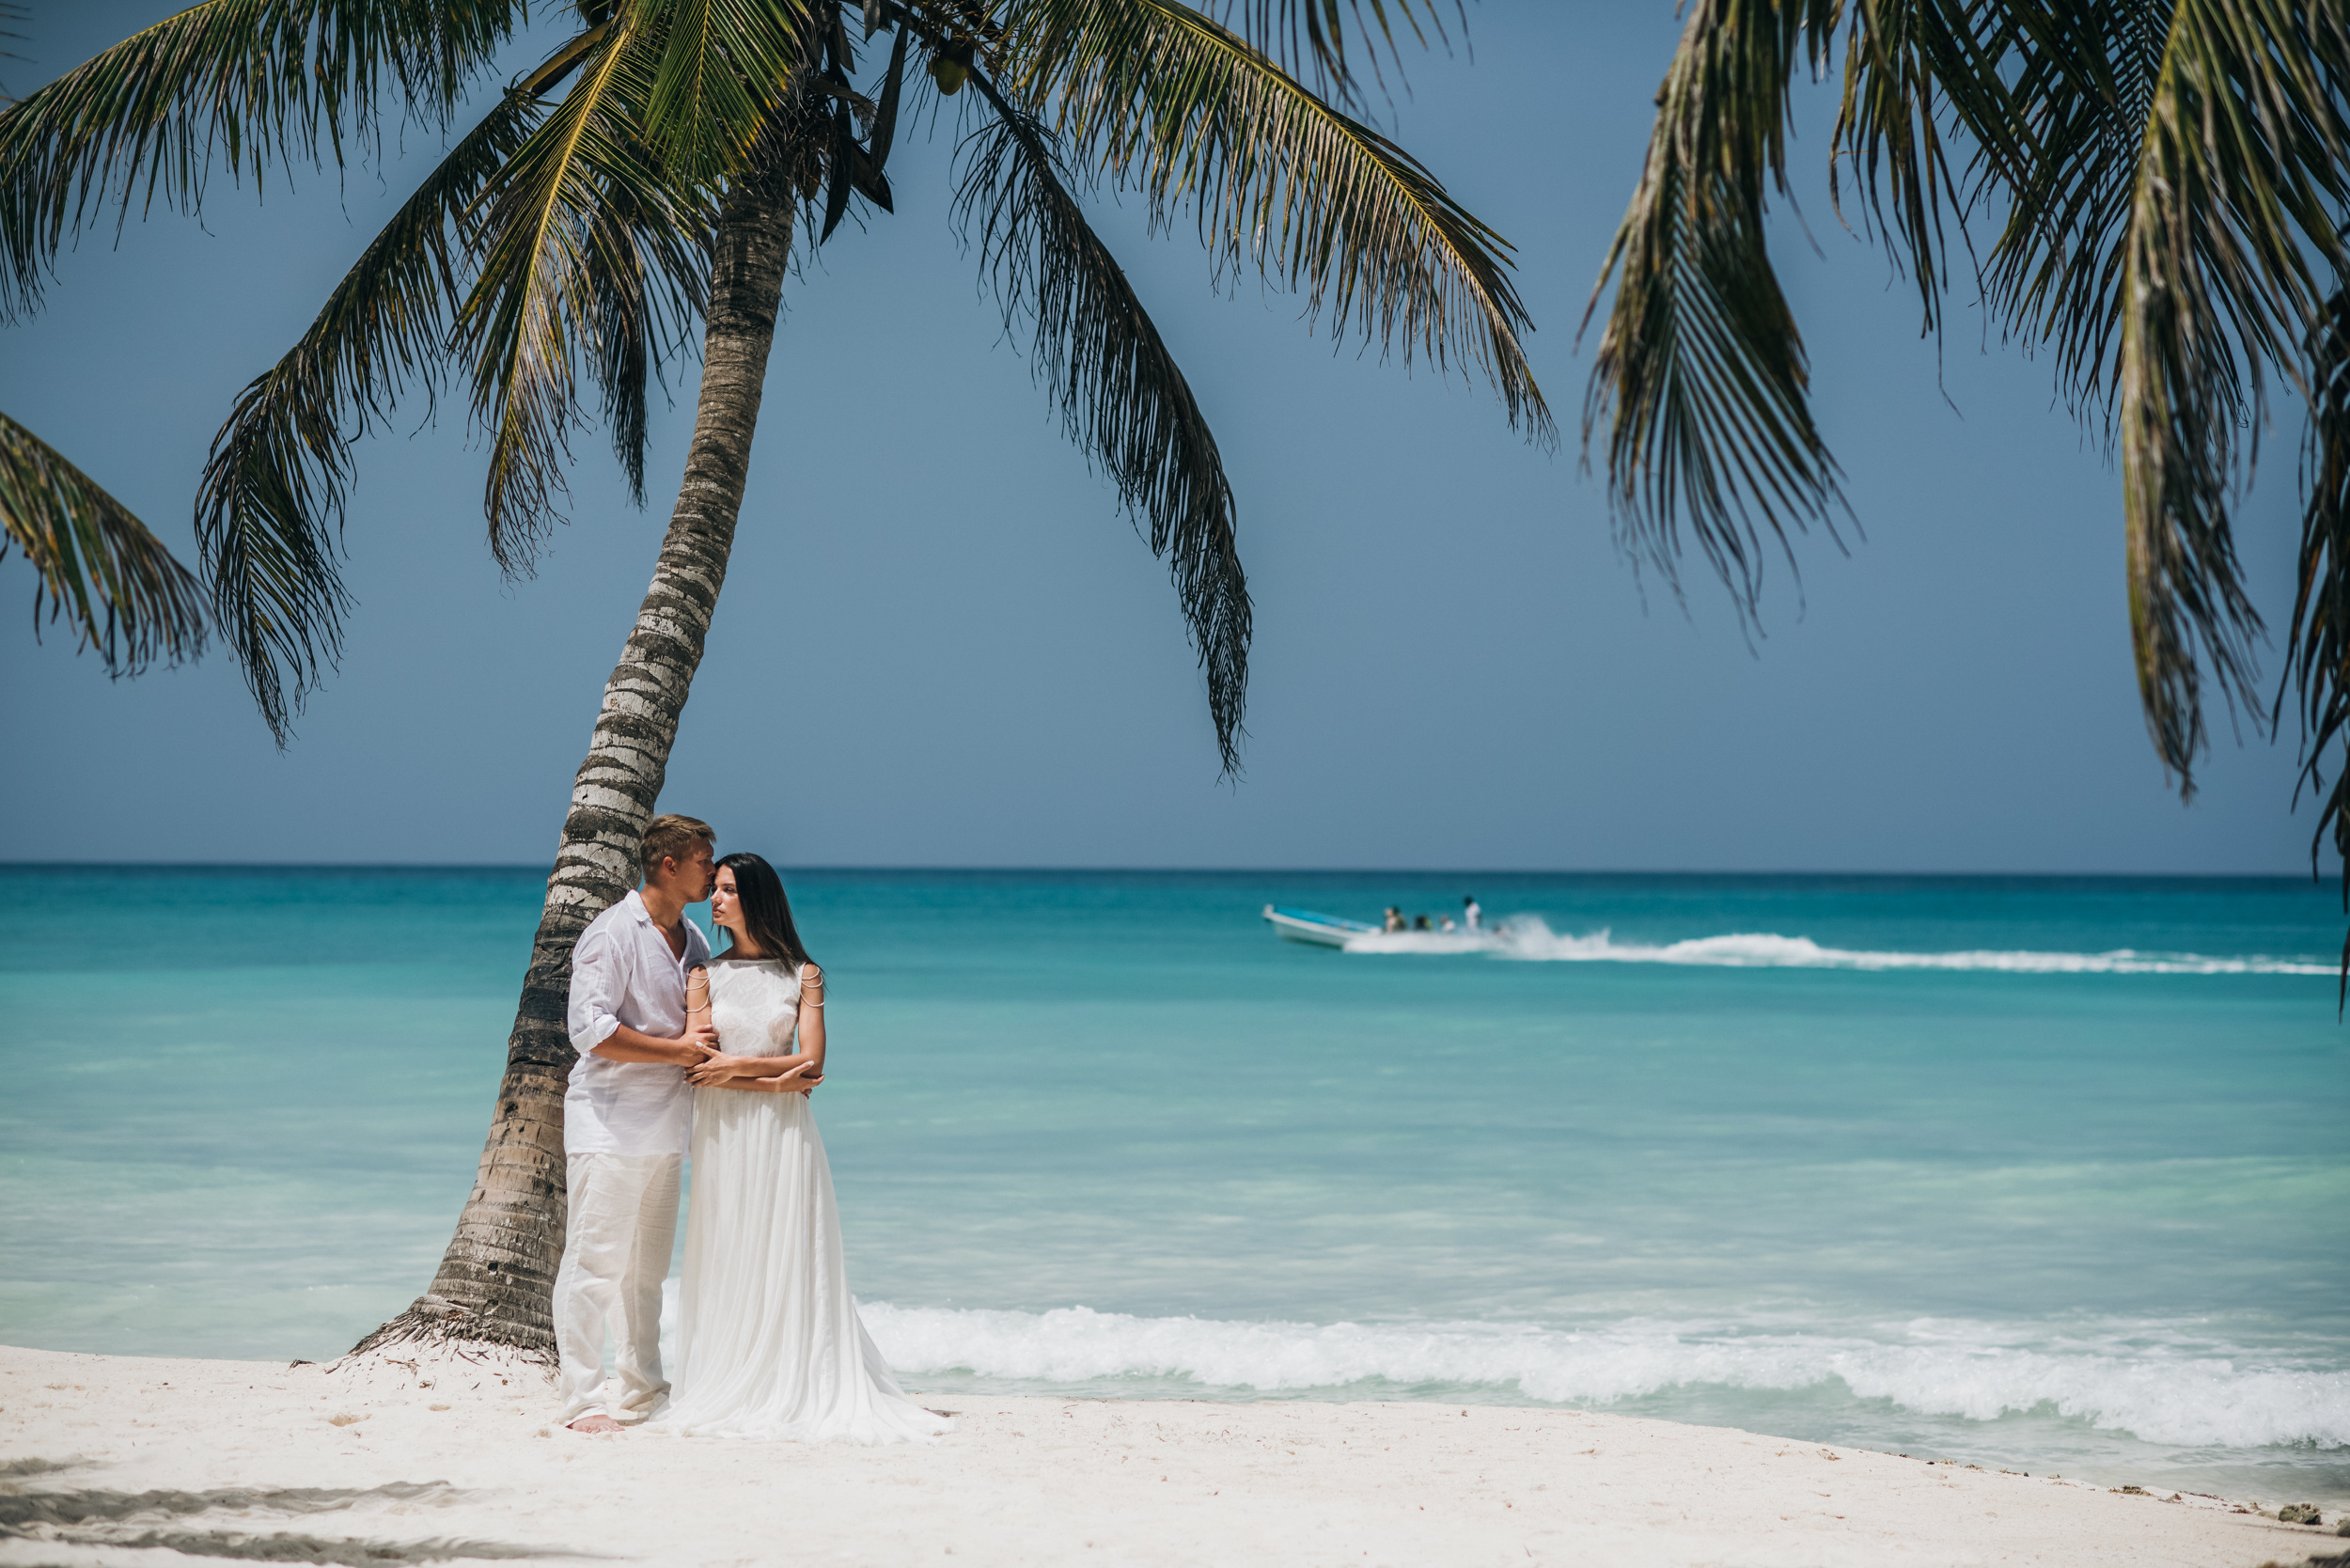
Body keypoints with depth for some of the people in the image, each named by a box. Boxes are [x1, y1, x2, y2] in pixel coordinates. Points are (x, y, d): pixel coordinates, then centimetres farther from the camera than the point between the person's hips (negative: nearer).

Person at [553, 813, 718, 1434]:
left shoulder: (693, 940, 15)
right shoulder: (612, 933, -10)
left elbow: (705, 1025, 27)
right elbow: (590, 1030, -18)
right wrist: (678, 1050, -17)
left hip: (664, 1125, 8)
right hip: (609, 1122, -8)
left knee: (647, 1267, 13)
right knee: (593, 1264, -7)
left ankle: (641, 1389, 21)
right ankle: (582, 1399, -5)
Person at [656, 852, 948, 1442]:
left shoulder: (801, 975, 4)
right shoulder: (706, 973, 7)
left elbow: (810, 1062, -4)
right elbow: (697, 1068, -2)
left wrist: (738, 1066, -9)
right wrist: (774, 1080, -10)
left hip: (783, 1134, -1)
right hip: (723, 1133, 1)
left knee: (790, 1265, -2)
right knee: (726, 1266, -1)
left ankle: (802, 1394, 1)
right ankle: (730, 1398, 3)